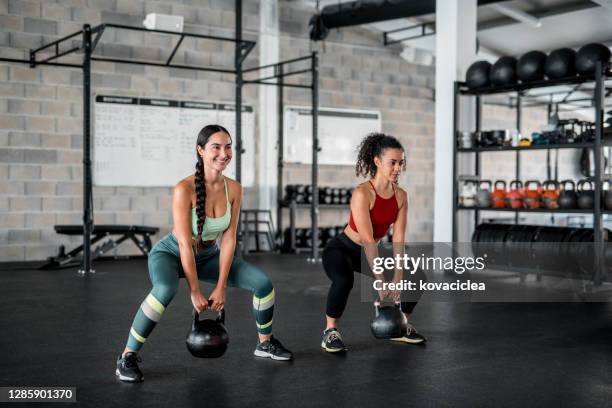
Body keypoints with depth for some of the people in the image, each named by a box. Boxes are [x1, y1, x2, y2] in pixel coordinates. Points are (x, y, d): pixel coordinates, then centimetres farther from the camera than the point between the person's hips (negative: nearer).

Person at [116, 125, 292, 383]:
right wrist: (195, 292, -24)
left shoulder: (234, 189, -13)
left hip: (208, 255, 5)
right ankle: (127, 357, -21)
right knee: (164, 291, -38)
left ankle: (265, 343, 20)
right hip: (171, 254, -5)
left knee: (263, 283, -5)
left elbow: (228, 239, -11)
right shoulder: (184, 189, -29)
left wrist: (221, 287, -13)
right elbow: (184, 244, -27)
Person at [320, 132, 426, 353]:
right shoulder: (362, 193, -28)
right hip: (341, 249, -7)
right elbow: (368, 240, -30)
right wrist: (380, 281, -31)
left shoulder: (401, 195, -8)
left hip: (369, 253, 7)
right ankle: (330, 331, -16)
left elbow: (398, 239, -11)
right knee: (344, 280, -38)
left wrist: (397, 277, -18)